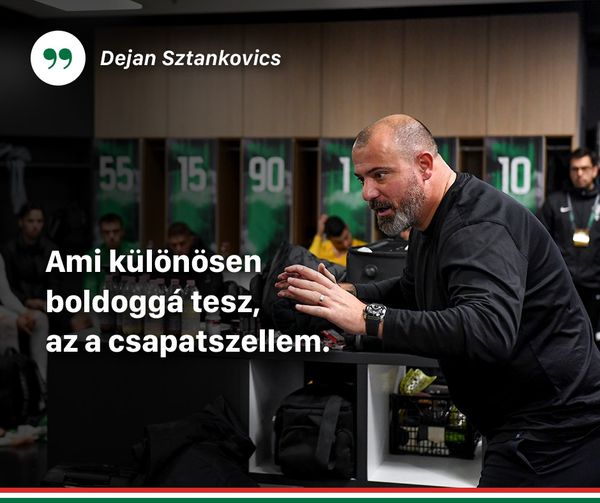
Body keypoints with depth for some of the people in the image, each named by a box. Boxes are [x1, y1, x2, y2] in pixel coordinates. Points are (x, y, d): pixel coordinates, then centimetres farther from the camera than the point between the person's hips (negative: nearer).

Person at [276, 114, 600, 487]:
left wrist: (367, 318, -39)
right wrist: (344, 295, 9)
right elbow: (412, 291, 27)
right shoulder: (431, 223, 11)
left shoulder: (478, 225, -23)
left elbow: (489, 331, -39)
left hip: (551, 436, -10)